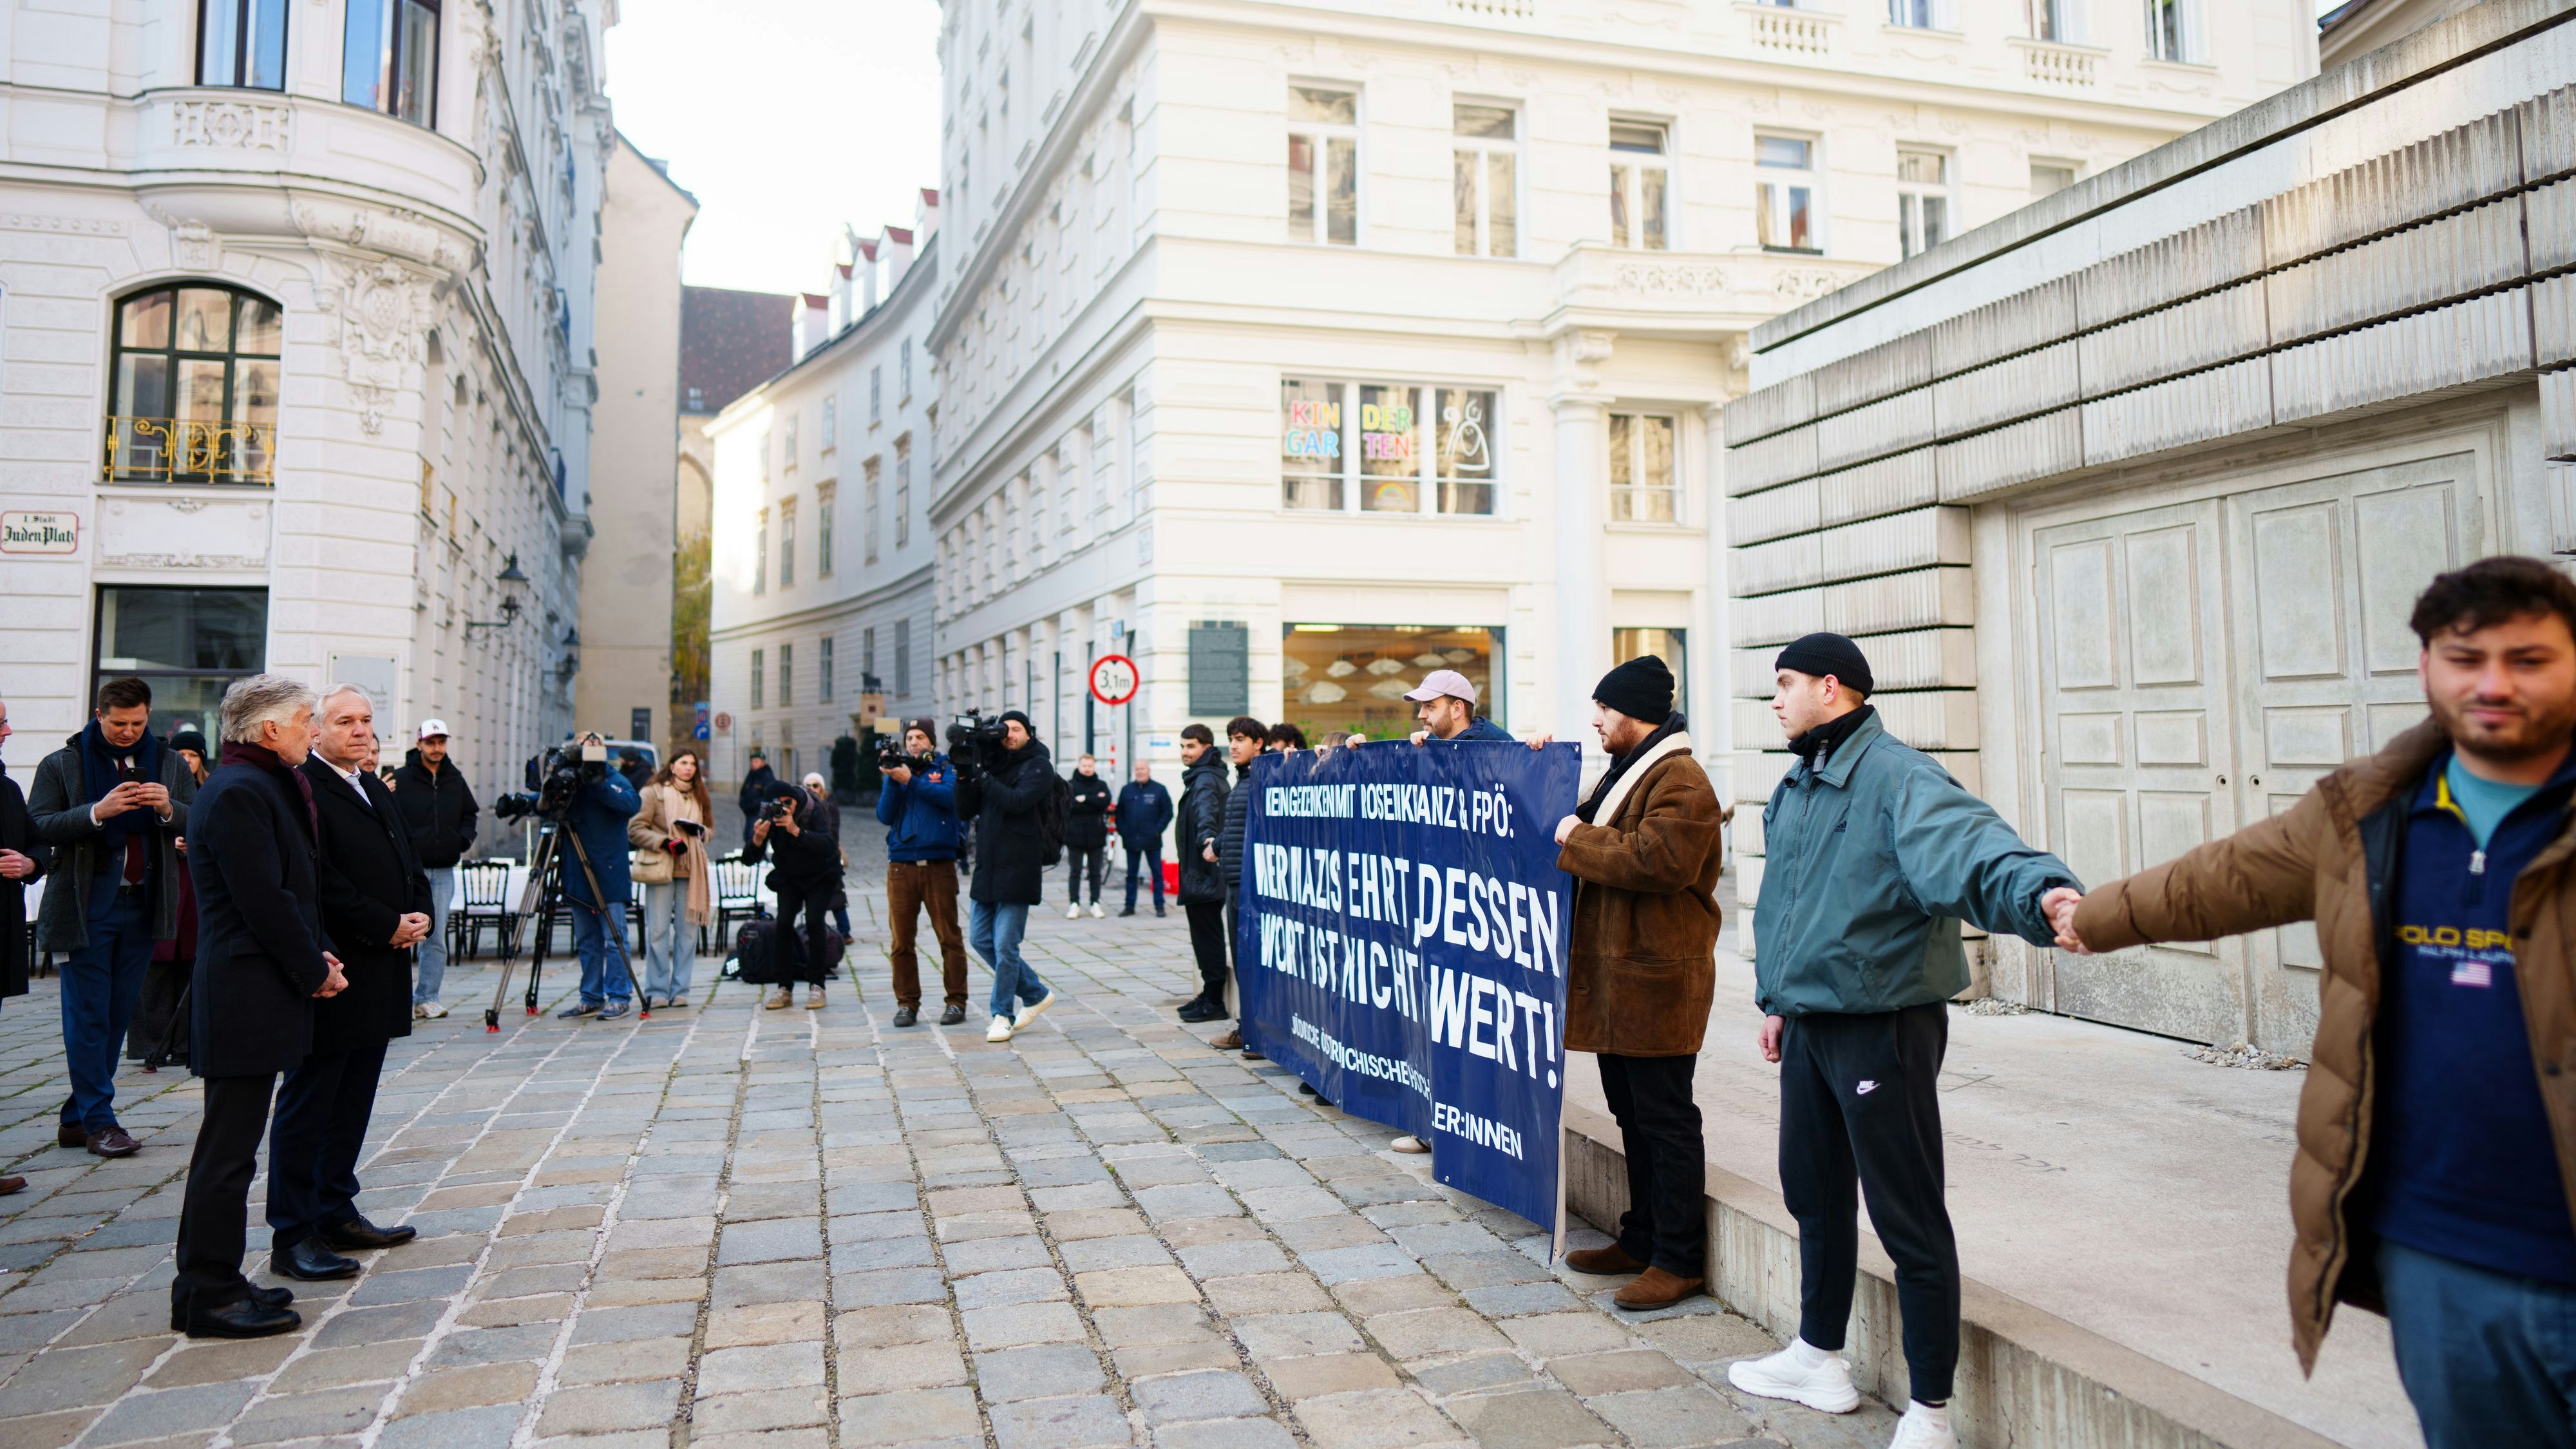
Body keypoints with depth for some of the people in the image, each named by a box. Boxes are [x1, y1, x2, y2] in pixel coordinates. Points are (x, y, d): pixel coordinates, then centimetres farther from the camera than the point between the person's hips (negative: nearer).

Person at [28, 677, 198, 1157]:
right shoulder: (61, 765, 3)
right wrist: (97, 812, -21)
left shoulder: (170, 765, 11)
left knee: (118, 1014, 7)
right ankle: (98, 1120, 5)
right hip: (85, 908, -3)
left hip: (144, 906, 3)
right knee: (88, 1016, -2)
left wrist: (169, 809, -14)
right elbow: (38, 827, -7)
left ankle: (77, 1117, 19)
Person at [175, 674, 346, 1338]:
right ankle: (207, 1294, 6)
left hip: (255, 995, 10)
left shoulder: (267, 785, 15)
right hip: (245, 997, -10)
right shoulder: (239, 791, -16)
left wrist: (319, 958, 6)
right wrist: (315, 970, -10)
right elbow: (264, 901, -20)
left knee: (232, 1143, 15)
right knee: (229, 1147, -3)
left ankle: (213, 1282, 24)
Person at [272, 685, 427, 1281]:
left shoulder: (375, 788, 17)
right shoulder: (301, 786, -12)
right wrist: (388, 926, -16)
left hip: (380, 973, 9)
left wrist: (420, 913, 1)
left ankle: (336, 1214, 26)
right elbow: (318, 880, -21)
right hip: (331, 972, -9)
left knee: (354, 1101, 16)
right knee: (307, 1104, 0)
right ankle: (293, 1236, 7)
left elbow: (409, 858, 20)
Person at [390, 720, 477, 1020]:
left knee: (436, 939, 6)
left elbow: (469, 814, 23)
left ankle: (428, 998, 13)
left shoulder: (455, 780, 12)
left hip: (444, 872, 4)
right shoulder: (401, 778, -4)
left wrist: (464, 838, 6)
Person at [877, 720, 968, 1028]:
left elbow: (949, 797, -12)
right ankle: (907, 1003, 10)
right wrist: (893, 781, -7)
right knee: (901, 941, 2)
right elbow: (884, 816, 5)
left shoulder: (947, 768, 7)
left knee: (949, 937, -2)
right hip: (901, 866, 3)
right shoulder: (898, 769, 14)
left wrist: (911, 780, -16)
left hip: (939, 865, -2)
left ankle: (956, 1002, 4)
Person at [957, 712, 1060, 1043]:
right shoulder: (992, 764, 14)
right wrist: (964, 777, -6)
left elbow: (1017, 801, -18)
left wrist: (982, 777, -13)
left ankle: (1003, 1015, 8)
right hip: (987, 867, 7)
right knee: (981, 940, 10)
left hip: (1018, 869, -7)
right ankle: (1036, 994, 23)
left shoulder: (1039, 766, -2)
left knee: (1005, 945, -6)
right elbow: (964, 811, 8)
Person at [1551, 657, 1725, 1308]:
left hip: (1657, 979, -10)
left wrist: (1577, 839, -16)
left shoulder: (1679, 780, -15)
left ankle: (1680, 1260, 5)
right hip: (1616, 974, 11)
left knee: (1665, 1119, -3)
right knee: (1633, 1114, 16)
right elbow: (1604, 844, 32)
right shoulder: (1626, 772, 19)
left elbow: (1657, 861, -27)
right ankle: (1642, 1240, 27)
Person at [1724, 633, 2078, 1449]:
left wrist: (2038, 892, -57)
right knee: (1813, 1195, 21)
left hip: (1883, 1027, -9)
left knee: (1907, 1220, 2)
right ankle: (1819, 1358, 40)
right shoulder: (1793, 791, 11)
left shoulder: (1897, 779, -18)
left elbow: (1966, 844, -38)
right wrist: (1776, 998, 24)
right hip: (1809, 1027, 9)